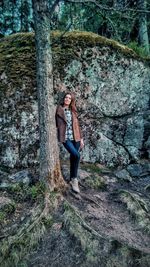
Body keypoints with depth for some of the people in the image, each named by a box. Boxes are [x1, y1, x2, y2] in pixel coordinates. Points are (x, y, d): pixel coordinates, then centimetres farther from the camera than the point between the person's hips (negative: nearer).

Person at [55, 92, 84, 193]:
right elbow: (56, 124, 3)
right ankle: (75, 179, -2)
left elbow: (77, 125, 13)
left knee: (73, 158, 6)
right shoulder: (59, 110, 2)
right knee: (76, 155, -20)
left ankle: (72, 179, 22)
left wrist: (81, 138, 9)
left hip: (75, 137, 4)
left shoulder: (73, 111, 12)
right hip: (65, 138, -4)